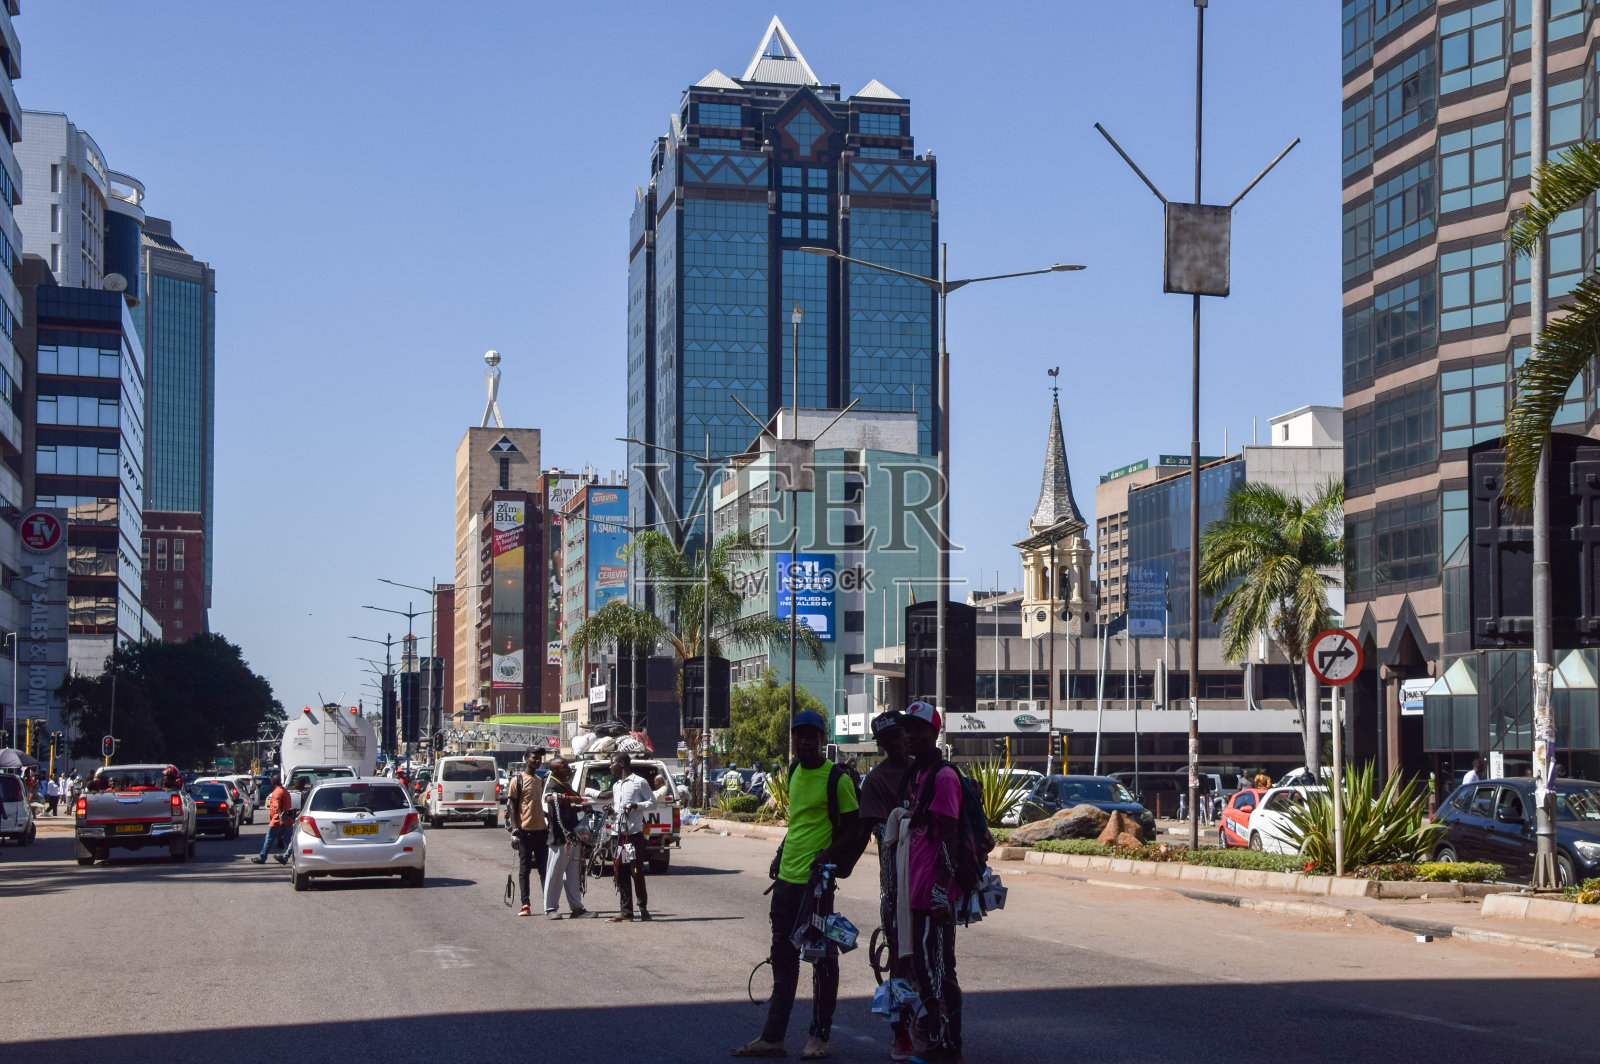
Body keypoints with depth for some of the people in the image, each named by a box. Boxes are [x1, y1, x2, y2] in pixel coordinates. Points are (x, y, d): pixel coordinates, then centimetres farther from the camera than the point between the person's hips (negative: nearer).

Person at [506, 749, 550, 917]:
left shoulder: (541, 781, 17)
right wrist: (515, 828, -13)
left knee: (544, 868, 5)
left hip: (541, 829, 5)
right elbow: (512, 805, -4)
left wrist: (549, 826, 15)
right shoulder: (518, 780, -1)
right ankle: (525, 905, 3)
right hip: (525, 830, -5)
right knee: (524, 869, 1)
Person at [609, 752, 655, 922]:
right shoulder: (615, 785, 21)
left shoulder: (639, 782, -1)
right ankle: (626, 911, 5)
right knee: (621, 873, 3)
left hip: (635, 833, -7)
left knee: (637, 873, -6)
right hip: (620, 834, 7)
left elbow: (652, 803, -2)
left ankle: (643, 909, 2)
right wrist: (611, 810, 5)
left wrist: (636, 805, -18)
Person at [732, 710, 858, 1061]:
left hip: (817, 880, -8)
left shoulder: (836, 778, -11)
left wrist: (828, 855, -22)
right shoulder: (794, 772, 12)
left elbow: (853, 828, -9)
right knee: (783, 957, 11)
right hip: (787, 876, 8)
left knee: (822, 958, 1)